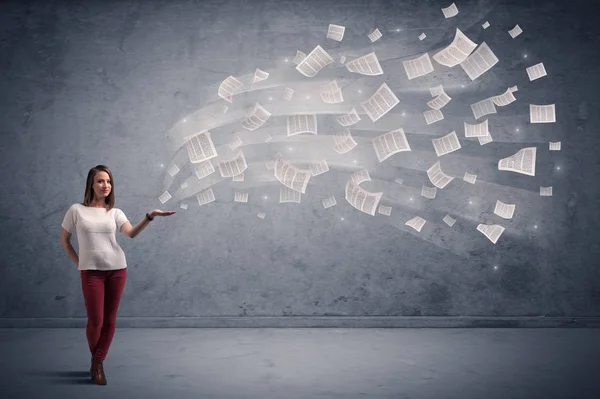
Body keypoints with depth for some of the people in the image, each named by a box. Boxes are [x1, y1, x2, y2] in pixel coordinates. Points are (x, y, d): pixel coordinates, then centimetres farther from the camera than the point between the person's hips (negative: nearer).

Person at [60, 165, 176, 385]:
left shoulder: (115, 212, 4)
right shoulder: (76, 210, -1)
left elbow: (131, 233, -14)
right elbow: (64, 240, 9)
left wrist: (150, 216, -28)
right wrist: (79, 263, 4)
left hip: (117, 269, 3)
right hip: (91, 271, -2)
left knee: (110, 321, 5)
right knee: (95, 321, -3)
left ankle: (98, 363, 19)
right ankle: (96, 361, 22)